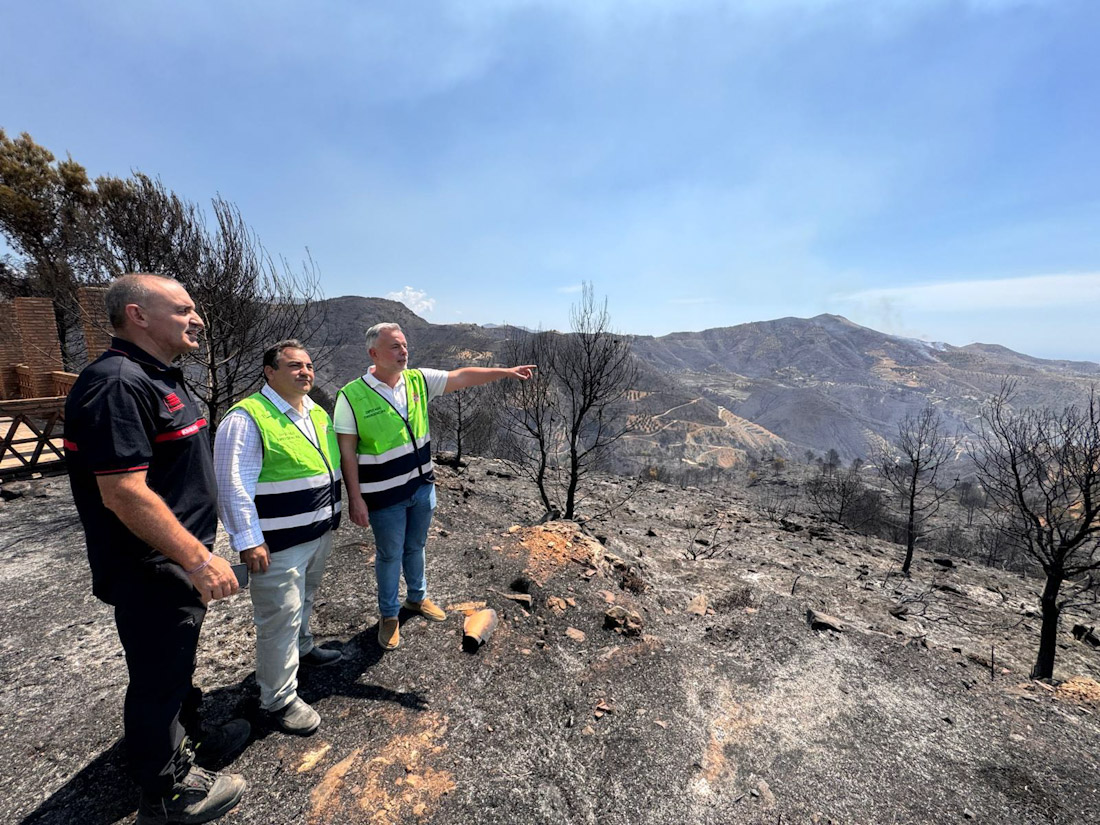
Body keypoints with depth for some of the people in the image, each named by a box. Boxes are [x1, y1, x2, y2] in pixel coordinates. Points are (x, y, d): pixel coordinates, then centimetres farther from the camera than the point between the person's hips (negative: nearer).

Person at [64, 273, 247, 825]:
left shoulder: (159, 378, 9)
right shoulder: (117, 383, -23)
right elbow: (123, 492, -28)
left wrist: (197, 555, 20)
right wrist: (200, 559, -25)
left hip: (178, 567, 10)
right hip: (151, 572, -10)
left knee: (178, 662, 26)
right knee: (158, 678, 10)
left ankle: (188, 740, 48)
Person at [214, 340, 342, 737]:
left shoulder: (317, 413, 8)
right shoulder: (247, 418, -16)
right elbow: (233, 484, -18)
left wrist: (334, 512, 21)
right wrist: (248, 541, -19)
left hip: (319, 533, 8)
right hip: (278, 544, -8)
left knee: (304, 601, 27)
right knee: (280, 618, 3)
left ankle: (302, 647, 51)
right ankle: (279, 701, 21)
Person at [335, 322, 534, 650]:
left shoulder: (418, 380, -4)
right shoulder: (352, 396, -16)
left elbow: (463, 377, -3)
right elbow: (347, 452, -14)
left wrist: (506, 371, -6)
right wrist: (355, 498, -14)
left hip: (422, 487, 4)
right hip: (385, 496, -4)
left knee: (415, 547, 23)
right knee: (390, 555, 14)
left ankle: (417, 598, 47)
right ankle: (389, 615, 37)